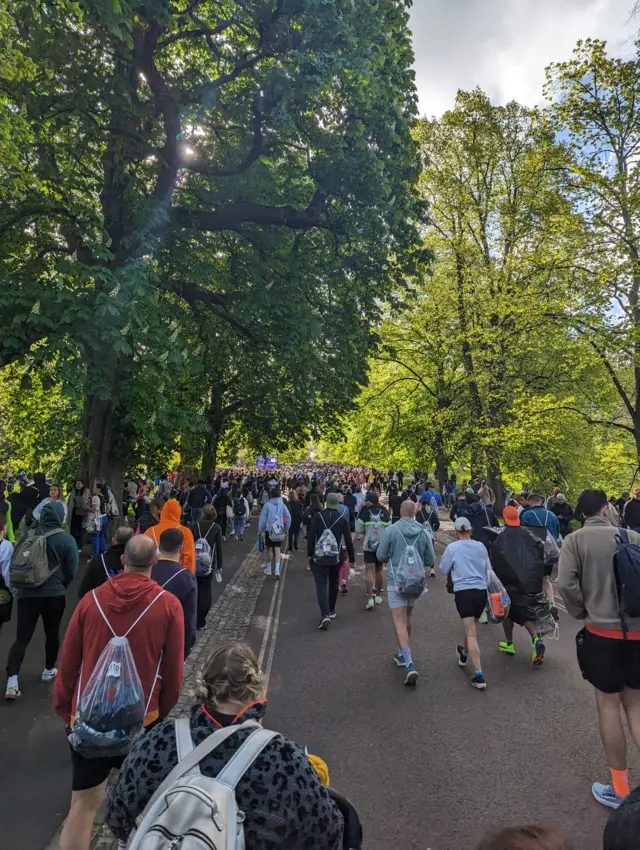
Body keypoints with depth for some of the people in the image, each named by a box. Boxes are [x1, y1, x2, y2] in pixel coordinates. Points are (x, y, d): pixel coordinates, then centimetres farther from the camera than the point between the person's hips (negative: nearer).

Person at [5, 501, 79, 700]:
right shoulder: (66, 540, -11)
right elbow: (71, 570, -6)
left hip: (26, 592, 2)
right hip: (54, 593, -2)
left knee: (22, 637, 4)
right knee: (52, 633, 17)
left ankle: (12, 680, -6)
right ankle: (49, 671, 31)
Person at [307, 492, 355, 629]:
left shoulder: (318, 516, -7)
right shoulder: (343, 519, -4)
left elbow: (311, 537, -8)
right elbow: (348, 541, -3)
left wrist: (310, 554, 3)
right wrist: (352, 559, 4)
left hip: (319, 557, -2)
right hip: (335, 557, 2)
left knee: (321, 585, -3)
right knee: (333, 584, 19)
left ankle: (325, 615, -17)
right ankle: (331, 611, 31)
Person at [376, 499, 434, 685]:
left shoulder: (391, 530, -13)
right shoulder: (424, 532, -5)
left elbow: (381, 556, -6)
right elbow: (430, 561, 1)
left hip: (396, 581, -4)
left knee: (399, 621, -2)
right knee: (407, 617, 22)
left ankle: (410, 664, -13)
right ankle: (402, 653, 37)